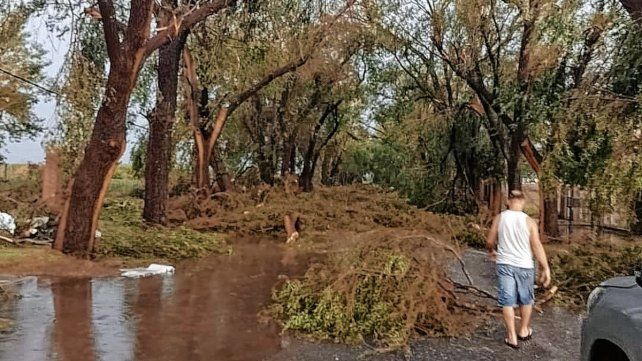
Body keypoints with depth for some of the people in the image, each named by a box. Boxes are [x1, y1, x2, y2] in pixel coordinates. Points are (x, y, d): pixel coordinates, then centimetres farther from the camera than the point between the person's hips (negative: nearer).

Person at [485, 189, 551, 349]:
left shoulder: (499, 218, -5)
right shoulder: (529, 221, -8)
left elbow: (490, 241, 0)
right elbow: (537, 246, -10)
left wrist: (491, 251, 22)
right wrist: (545, 268, -5)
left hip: (504, 264, 0)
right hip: (524, 266, 0)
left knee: (507, 300, 6)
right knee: (526, 300, 20)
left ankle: (512, 337, 8)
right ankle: (524, 330, 35)